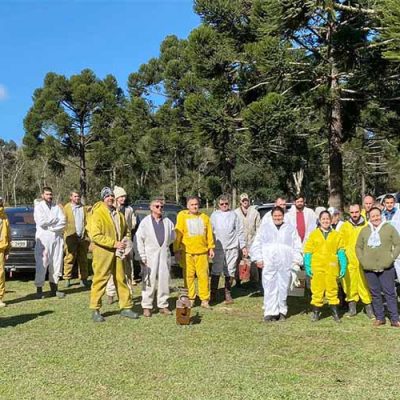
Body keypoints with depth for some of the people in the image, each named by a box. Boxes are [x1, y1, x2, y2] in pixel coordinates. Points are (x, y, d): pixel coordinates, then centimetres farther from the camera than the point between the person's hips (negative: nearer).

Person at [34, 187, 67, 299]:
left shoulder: (56, 207, 13)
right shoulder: (38, 206, 2)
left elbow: (63, 221, 0)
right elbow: (41, 222, -13)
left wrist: (50, 226, -11)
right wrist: (55, 220, -5)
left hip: (57, 238, 4)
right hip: (43, 239, -4)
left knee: (56, 263, 6)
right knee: (41, 264, -7)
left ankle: (54, 288, 14)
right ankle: (39, 289, -2)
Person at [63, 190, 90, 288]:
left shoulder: (83, 208, 14)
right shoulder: (66, 208, 5)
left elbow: (87, 221, 11)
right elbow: (63, 222, 0)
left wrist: (88, 235, 0)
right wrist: (64, 235, -10)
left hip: (83, 237, 3)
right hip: (71, 237, -3)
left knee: (83, 259, 7)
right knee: (69, 258, -4)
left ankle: (83, 279, 13)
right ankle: (67, 279, 3)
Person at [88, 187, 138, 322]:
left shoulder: (118, 214, 13)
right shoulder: (97, 214, -9)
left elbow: (125, 231, 23)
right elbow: (95, 236, -17)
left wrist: (125, 242, 2)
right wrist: (114, 243, -20)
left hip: (118, 253, 6)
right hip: (103, 252, -6)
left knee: (121, 279, 10)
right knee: (100, 280, -1)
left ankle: (126, 307, 19)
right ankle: (95, 310, 8)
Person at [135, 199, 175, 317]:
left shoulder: (167, 222, 11)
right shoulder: (145, 222, 0)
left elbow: (172, 237, 19)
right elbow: (139, 239, -3)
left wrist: (164, 244, 8)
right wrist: (142, 256, -8)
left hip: (164, 255, 4)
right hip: (150, 255, -3)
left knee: (164, 280, 5)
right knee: (149, 281, -4)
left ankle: (163, 305, 13)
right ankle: (147, 306, 3)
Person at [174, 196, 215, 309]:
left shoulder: (204, 217, 11)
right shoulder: (182, 216, 2)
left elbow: (209, 234, 13)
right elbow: (178, 234, 0)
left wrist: (211, 248, 7)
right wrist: (177, 250, -5)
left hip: (202, 251, 2)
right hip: (187, 252, -2)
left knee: (203, 275, 2)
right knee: (188, 276, 1)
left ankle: (205, 300, 8)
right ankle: (190, 299, 12)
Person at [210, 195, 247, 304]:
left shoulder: (233, 214, 7)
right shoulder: (214, 215, 6)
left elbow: (240, 231, 7)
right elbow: (210, 231, 6)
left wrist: (243, 246, 3)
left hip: (232, 247, 1)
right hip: (218, 247, 0)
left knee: (230, 272, 5)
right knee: (216, 271, 1)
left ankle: (228, 293, 15)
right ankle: (213, 293, 11)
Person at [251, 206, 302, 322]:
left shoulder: (290, 228, 12)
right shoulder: (265, 228, 11)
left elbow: (297, 246, 10)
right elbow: (257, 244, 8)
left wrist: (296, 260, 0)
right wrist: (259, 258, -1)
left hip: (285, 264, 1)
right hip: (268, 264, -1)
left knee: (283, 288, 2)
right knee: (270, 288, -5)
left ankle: (282, 312, 12)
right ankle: (270, 312, -3)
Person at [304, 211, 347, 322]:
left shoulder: (337, 235, 9)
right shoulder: (313, 234, 7)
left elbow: (341, 252, 9)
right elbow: (308, 251, 7)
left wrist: (343, 267, 1)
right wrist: (307, 267, -1)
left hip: (332, 268, 1)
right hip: (317, 267, 0)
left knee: (332, 289, 5)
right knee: (317, 289, 1)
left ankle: (334, 311, 17)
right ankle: (316, 312, 12)